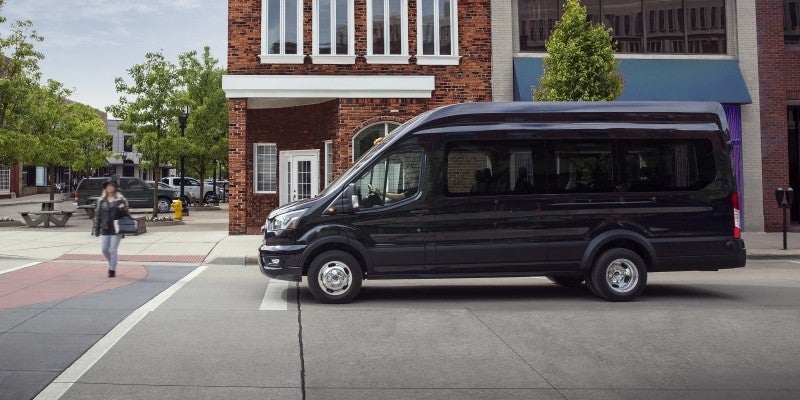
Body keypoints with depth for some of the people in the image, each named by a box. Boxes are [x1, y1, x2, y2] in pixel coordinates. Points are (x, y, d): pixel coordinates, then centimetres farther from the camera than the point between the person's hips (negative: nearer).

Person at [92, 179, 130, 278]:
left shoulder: (120, 200, -1)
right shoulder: (101, 201, 10)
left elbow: (127, 214, -1)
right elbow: (98, 214, 12)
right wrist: (96, 228, 8)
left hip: (116, 229, -4)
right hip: (105, 229, 4)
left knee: (113, 250, -1)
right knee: (104, 249, 5)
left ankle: (112, 270, 10)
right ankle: (112, 264, 29)